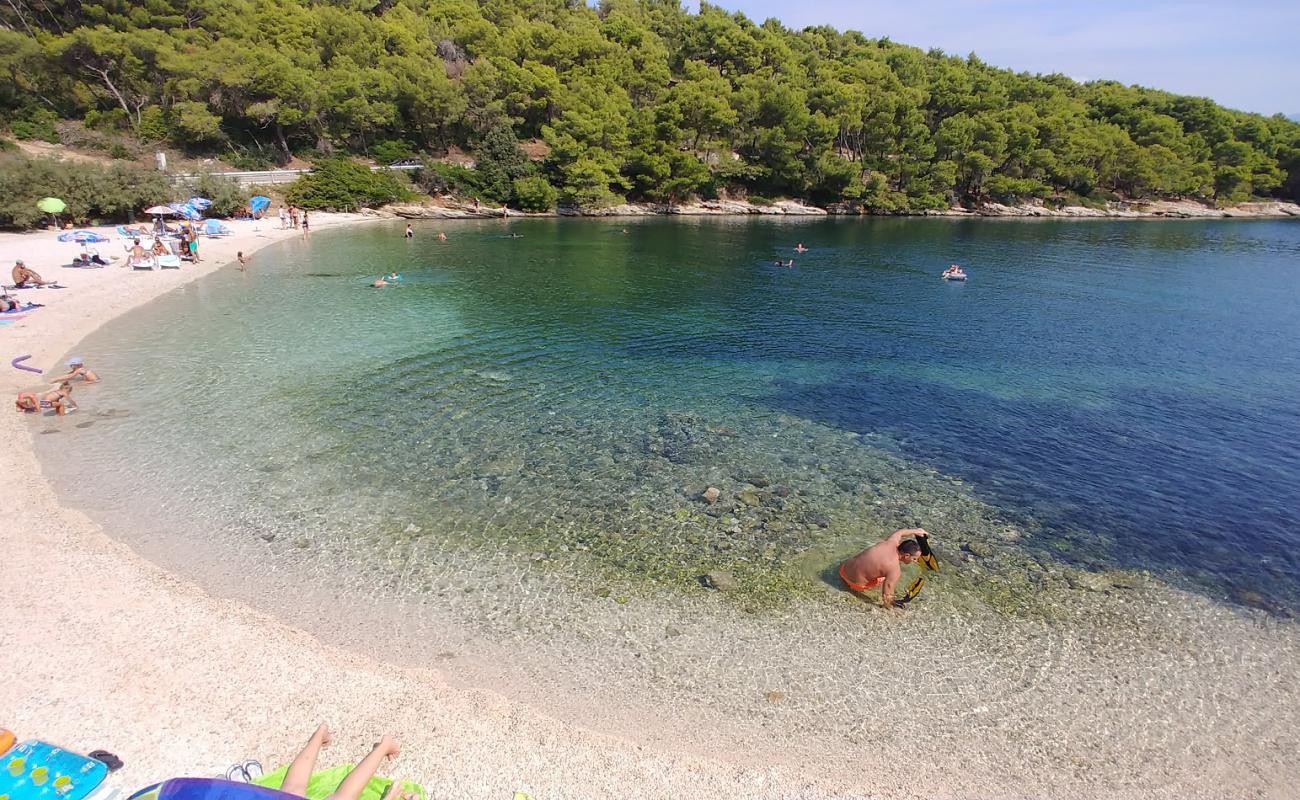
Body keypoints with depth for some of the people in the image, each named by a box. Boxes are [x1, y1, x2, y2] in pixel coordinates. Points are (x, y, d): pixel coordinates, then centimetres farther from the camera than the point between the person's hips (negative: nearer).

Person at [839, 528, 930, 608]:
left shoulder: (891, 542, -10)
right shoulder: (895, 569, -26)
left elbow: (899, 533, 15)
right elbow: (887, 595, -21)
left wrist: (915, 531, 28)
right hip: (855, 584, -6)